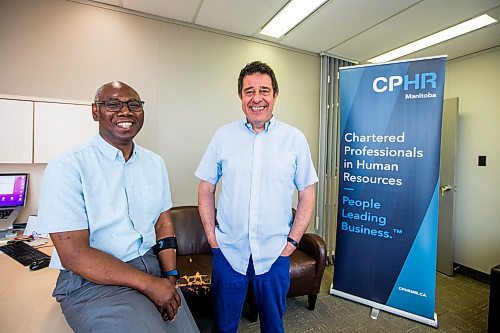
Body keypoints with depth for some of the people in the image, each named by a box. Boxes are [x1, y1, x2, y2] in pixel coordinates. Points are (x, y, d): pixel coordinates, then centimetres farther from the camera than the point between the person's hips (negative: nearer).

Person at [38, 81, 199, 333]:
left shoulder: (155, 163, 6)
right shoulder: (66, 168, -12)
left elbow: (164, 222, 6)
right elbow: (74, 255, -16)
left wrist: (170, 277, -6)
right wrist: (148, 284, -17)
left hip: (151, 266, 5)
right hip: (92, 280, -4)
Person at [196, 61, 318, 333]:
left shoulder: (295, 139, -3)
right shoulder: (223, 136, -2)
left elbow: (307, 194, 0)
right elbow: (206, 188, 3)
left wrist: (293, 241, -4)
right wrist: (211, 235, -2)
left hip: (275, 253, 0)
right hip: (228, 250, 1)